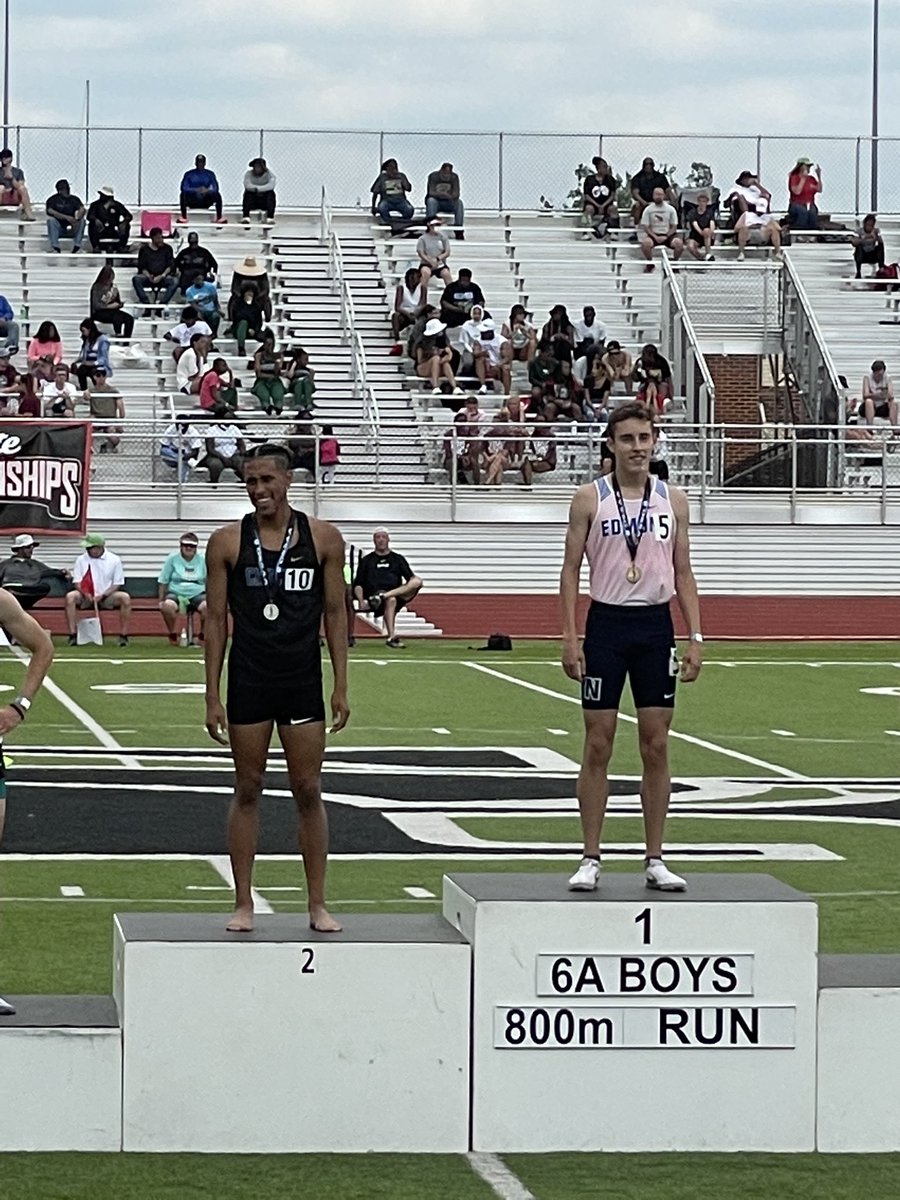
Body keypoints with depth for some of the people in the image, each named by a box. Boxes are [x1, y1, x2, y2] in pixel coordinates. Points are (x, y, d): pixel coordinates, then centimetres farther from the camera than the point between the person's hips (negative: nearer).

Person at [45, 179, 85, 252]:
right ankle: (55, 248, -35)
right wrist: (66, 217, -31)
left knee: (82, 220, -23)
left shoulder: (74, 199, 4)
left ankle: (76, 248, -30)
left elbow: (83, 210, -13)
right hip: (58, 230, -2)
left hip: (71, 229, 2)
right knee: (51, 220, -30)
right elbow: (50, 211, -22)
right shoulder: (53, 199, -2)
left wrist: (76, 219, -34)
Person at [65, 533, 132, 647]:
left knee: (125, 598, -29)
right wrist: (85, 594, -21)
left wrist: (102, 596, -17)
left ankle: (123, 636, -23)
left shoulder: (114, 560, -2)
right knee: (70, 597, -30)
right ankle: (72, 635, -29)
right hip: (86, 597, 1)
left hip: (106, 596, -1)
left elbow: (117, 585, -2)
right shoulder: (81, 559, 1)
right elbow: (77, 582, 0)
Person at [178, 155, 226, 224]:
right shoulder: (189, 174, 3)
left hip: (206, 202, 1)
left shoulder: (210, 174, 9)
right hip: (192, 202, -1)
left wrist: (207, 190, -24)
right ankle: (184, 217, -32)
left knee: (217, 195, -25)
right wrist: (196, 190, -26)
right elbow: (184, 188, -9)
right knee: (184, 194, -30)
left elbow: (215, 188, -2)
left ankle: (219, 218, -27)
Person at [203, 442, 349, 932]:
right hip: (248, 683, 0)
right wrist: (213, 696, -2)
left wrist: (341, 687, 1)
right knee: (247, 790, 4)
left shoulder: (323, 538, 1)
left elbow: (335, 614, 5)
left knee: (309, 791, 3)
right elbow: (216, 620, 2)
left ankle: (317, 904, 10)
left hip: (302, 681, 0)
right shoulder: (227, 542, -1)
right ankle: (243, 904, 11)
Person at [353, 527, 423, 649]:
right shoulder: (366, 560, 17)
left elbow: (411, 578, 11)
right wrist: (361, 601, -8)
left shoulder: (398, 559, 22)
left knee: (417, 582, -25)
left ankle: (383, 596, -37)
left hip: (398, 594, 2)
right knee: (391, 601, -39)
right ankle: (392, 638, -48)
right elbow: (358, 584, 10)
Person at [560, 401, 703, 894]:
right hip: (607, 622, -2)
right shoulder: (590, 499, -1)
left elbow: (683, 574, 9)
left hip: (655, 626, 2)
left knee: (656, 745, 4)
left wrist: (695, 636, 1)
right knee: (598, 744, -1)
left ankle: (654, 861, 10)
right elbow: (570, 570, -1)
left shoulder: (672, 500, 6)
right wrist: (569, 638, -9)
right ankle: (591, 859, 5)